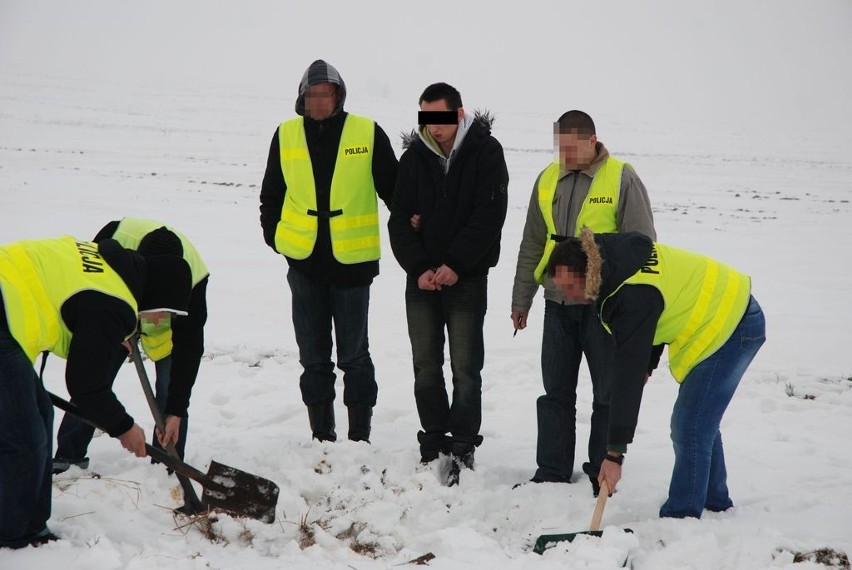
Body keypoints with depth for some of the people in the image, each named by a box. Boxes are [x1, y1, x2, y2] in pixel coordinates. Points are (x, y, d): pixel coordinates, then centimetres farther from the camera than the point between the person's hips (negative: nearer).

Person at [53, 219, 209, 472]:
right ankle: (68, 456, 15)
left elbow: (188, 349, -33)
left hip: (170, 325, -2)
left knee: (170, 392, -12)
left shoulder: (192, 278, -40)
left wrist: (176, 412, -32)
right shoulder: (116, 235, -39)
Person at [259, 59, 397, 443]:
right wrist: (274, 237, 9)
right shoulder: (286, 136, 6)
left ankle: (360, 437, 12)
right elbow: (270, 195, 16)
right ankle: (322, 437, 19)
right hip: (304, 263, 3)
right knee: (313, 357, 9)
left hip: (352, 262, -3)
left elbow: (394, 190, 5)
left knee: (354, 355, 4)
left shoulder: (367, 134, -2)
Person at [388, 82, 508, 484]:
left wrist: (454, 265, -15)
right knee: (426, 367, 7)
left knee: (465, 368, -4)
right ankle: (434, 442, 19)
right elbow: (399, 220, 5)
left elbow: (489, 216, -10)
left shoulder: (486, 152, -3)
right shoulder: (414, 157, 6)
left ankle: (462, 449, 4)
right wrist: (419, 267, -9)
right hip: (422, 277, 4)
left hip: (466, 276, -4)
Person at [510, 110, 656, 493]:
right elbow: (532, 245, 15)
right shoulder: (548, 179, 8)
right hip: (557, 304, 5)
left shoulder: (622, 179, -6)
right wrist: (521, 299, 14)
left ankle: (602, 474, 16)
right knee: (556, 391, 10)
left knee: (608, 393, 5)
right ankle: (552, 472, 19)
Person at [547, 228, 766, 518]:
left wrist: (614, 453, -29)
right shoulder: (622, 258, -3)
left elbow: (628, 376, -31)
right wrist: (648, 363, 14)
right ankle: (714, 503, 32)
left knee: (690, 429, -14)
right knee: (700, 422, 19)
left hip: (729, 328, -11)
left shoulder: (634, 297, -30)